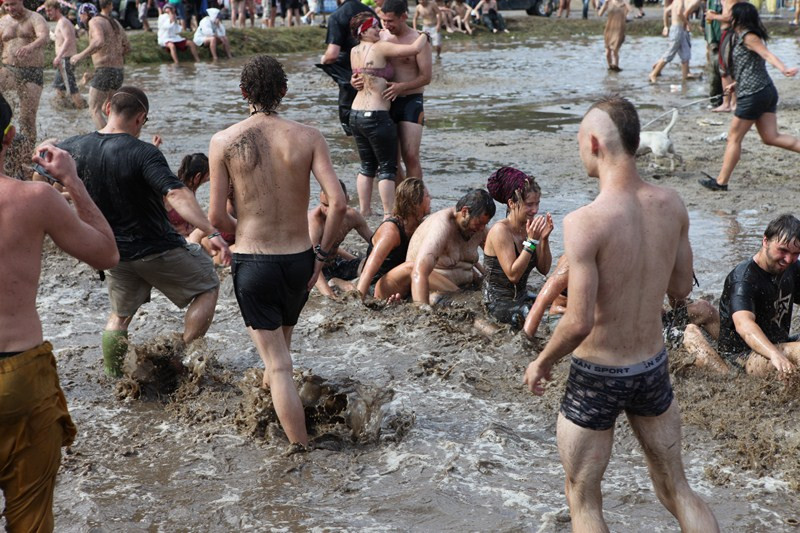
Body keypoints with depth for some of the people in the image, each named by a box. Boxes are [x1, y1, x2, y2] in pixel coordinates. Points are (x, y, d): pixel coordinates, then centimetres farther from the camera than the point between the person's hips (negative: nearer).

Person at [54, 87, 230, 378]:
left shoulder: (74, 147, -5)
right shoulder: (143, 153, -23)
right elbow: (176, 194, -34)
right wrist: (212, 232, -39)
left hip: (114, 252, 6)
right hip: (158, 249, -5)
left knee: (120, 316, 25)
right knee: (207, 287, 15)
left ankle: (114, 380, 30)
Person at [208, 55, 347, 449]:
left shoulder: (224, 142, -6)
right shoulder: (308, 137, -4)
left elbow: (216, 216, -6)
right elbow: (338, 203, -13)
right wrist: (321, 253, 0)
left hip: (252, 262, -2)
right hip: (299, 259, 3)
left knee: (278, 365, 4)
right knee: (282, 342, 30)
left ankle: (301, 449, 5)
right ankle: (269, 388, 54)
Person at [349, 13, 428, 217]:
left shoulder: (354, 52, 9)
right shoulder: (379, 48, -12)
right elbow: (414, 49, -15)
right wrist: (424, 35, 4)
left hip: (355, 114, 8)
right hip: (376, 116, -8)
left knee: (367, 165, 17)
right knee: (387, 167, 1)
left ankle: (364, 210, 19)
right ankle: (388, 214, -1)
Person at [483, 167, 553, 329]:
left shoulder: (529, 228, 0)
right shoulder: (500, 231, -19)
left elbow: (544, 270, 2)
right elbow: (513, 275, -24)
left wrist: (545, 239, -12)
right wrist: (532, 241, -26)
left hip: (522, 296, 7)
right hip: (500, 303, -7)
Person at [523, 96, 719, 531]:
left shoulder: (586, 222, -26)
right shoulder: (671, 205, -7)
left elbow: (579, 323, -26)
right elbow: (680, 288, 6)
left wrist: (542, 362, -8)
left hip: (596, 378, -5)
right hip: (653, 369, 6)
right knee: (677, 490, 23)